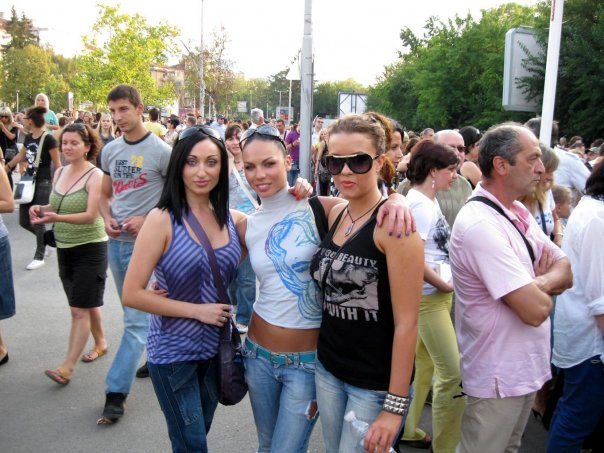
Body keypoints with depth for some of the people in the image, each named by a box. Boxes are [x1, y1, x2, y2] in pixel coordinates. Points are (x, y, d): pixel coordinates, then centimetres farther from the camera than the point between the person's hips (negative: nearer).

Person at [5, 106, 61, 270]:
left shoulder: (48, 139, -14)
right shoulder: (28, 137, 8)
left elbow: (57, 164, -13)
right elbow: (21, 156, 25)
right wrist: (7, 167, 36)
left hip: (43, 183, -7)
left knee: (38, 221, -3)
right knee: (24, 221, 9)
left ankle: (39, 256, 12)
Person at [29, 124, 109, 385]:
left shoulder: (95, 176, -14)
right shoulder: (59, 173, 6)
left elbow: (91, 216, -21)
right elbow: (56, 207, 14)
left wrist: (56, 218, -33)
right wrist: (41, 209, -8)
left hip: (90, 248, -7)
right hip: (64, 248, 7)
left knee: (80, 309, -5)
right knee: (87, 303, 19)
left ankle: (67, 367, -2)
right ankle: (100, 343, 37)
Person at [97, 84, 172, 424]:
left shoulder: (161, 150, -10)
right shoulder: (110, 150, 8)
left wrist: (147, 219, -17)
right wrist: (107, 218, -2)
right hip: (116, 242, 7)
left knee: (137, 318, -5)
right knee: (134, 312, 19)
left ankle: (117, 392, 1)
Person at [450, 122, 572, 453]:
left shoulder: (518, 213, 4)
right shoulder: (480, 225, -27)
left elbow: (566, 272, 5)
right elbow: (536, 310, -28)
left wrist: (538, 284, -16)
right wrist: (543, 290, -6)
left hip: (525, 367, 9)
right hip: (498, 376, -9)